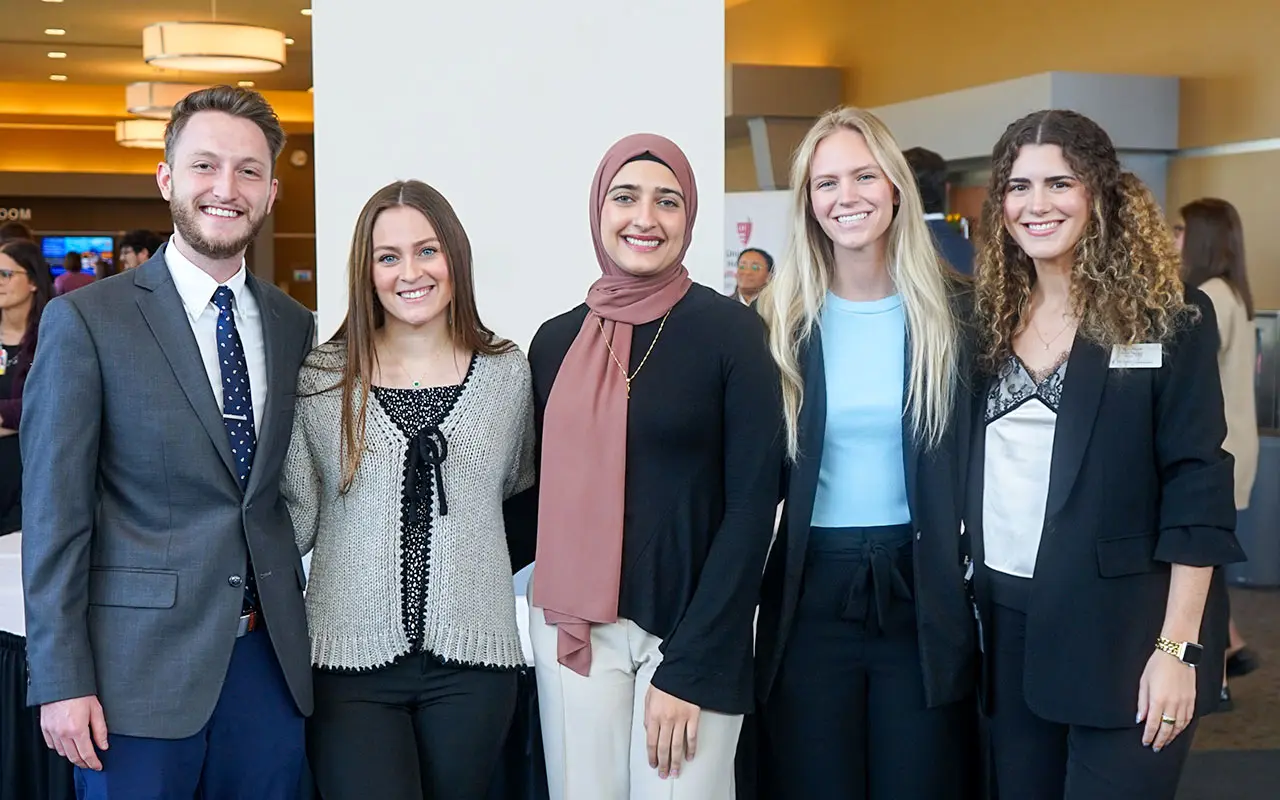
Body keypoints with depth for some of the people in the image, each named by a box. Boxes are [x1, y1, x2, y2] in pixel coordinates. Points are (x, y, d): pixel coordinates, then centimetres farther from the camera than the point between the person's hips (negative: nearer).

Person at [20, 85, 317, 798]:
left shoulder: (293, 325, 8)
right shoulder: (86, 320, -6)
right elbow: (54, 512, -7)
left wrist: (296, 627, 8)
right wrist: (62, 682, -10)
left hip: (269, 660, 4)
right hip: (142, 669, -4)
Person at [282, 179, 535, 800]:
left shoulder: (507, 372, 3)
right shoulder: (319, 377, 0)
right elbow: (299, 515, 2)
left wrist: (471, 581, 10)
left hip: (471, 661, 1)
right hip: (351, 659, -1)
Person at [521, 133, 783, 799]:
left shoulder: (730, 331, -6)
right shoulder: (557, 340, 5)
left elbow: (752, 504, -9)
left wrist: (689, 665, -12)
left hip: (691, 628, -3)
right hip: (572, 627, 3)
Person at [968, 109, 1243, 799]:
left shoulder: (1167, 317, -6)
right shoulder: (991, 316, 7)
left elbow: (1197, 489, -10)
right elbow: (976, 473, 11)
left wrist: (1178, 646, -15)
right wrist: (963, 598, 4)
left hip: (1121, 629, -4)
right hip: (1008, 620, 5)